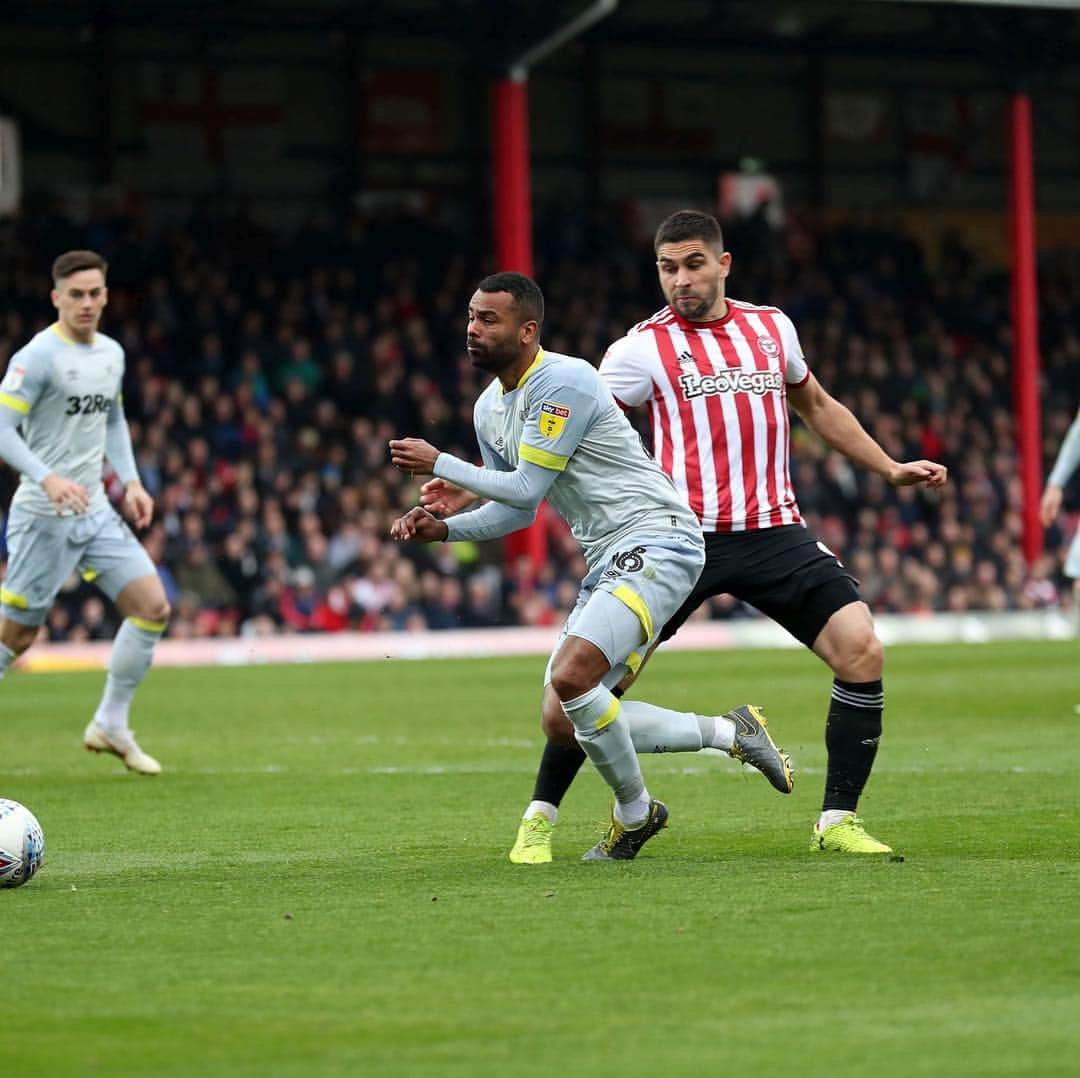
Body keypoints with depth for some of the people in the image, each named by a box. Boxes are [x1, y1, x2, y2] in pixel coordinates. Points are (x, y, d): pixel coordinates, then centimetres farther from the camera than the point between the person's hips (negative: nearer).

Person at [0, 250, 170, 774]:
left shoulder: (111, 353, 10)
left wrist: (130, 481, 12)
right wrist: (48, 479, -31)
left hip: (95, 512, 7)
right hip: (44, 516, -7)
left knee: (153, 606, -3)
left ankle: (111, 725, 7)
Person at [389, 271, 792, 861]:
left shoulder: (563, 381, -16)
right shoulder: (488, 409, 12)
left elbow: (526, 487, -17)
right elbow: (517, 509, 22)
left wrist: (439, 465, -9)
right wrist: (444, 528, 6)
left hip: (657, 540, -10)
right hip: (608, 561, 10)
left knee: (570, 676, -27)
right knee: (561, 719, 2)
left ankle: (634, 813, -5)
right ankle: (730, 732, 14)